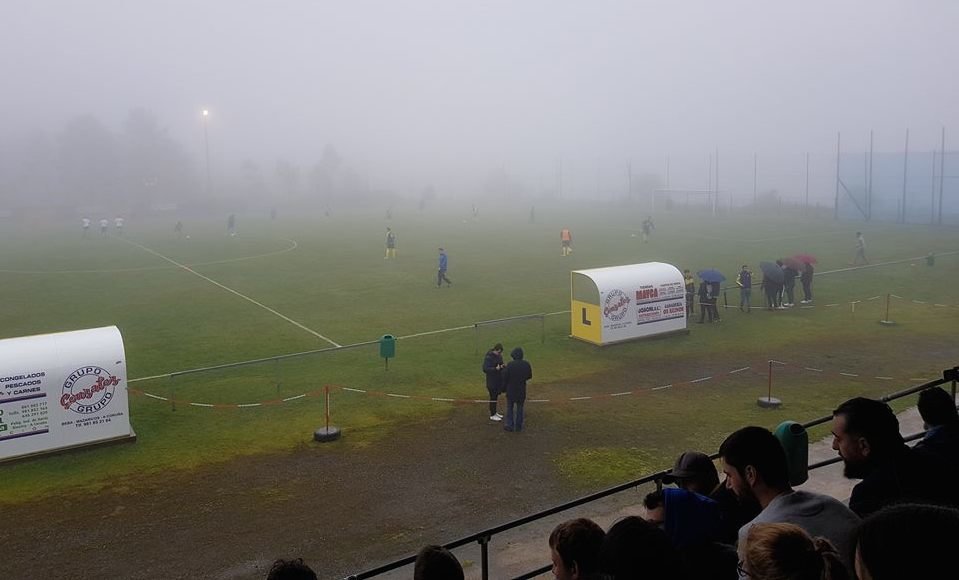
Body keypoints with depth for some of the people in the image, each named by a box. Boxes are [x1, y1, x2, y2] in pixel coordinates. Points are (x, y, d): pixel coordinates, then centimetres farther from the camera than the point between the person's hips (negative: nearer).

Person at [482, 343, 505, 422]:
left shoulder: (499, 356, 5)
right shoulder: (488, 357, -19)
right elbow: (485, 369, -23)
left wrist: (502, 366, -7)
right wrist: (495, 369, -33)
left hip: (498, 380, 7)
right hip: (492, 381, -7)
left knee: (496, 397, 17)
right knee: (493, 397, 1)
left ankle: (494, 413, 30)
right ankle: (492, 415, 12)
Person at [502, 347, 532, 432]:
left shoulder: (510, 364, -19)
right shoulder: (526, 364, -7)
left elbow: (505, 377, -14)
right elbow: (529, 376, 5)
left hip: (511, 390, -3)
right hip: (522, 390, 3)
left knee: (510, 408, 12)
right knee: (520, 408, 14)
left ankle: (510, 425, 12)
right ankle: (518, 426, 18)